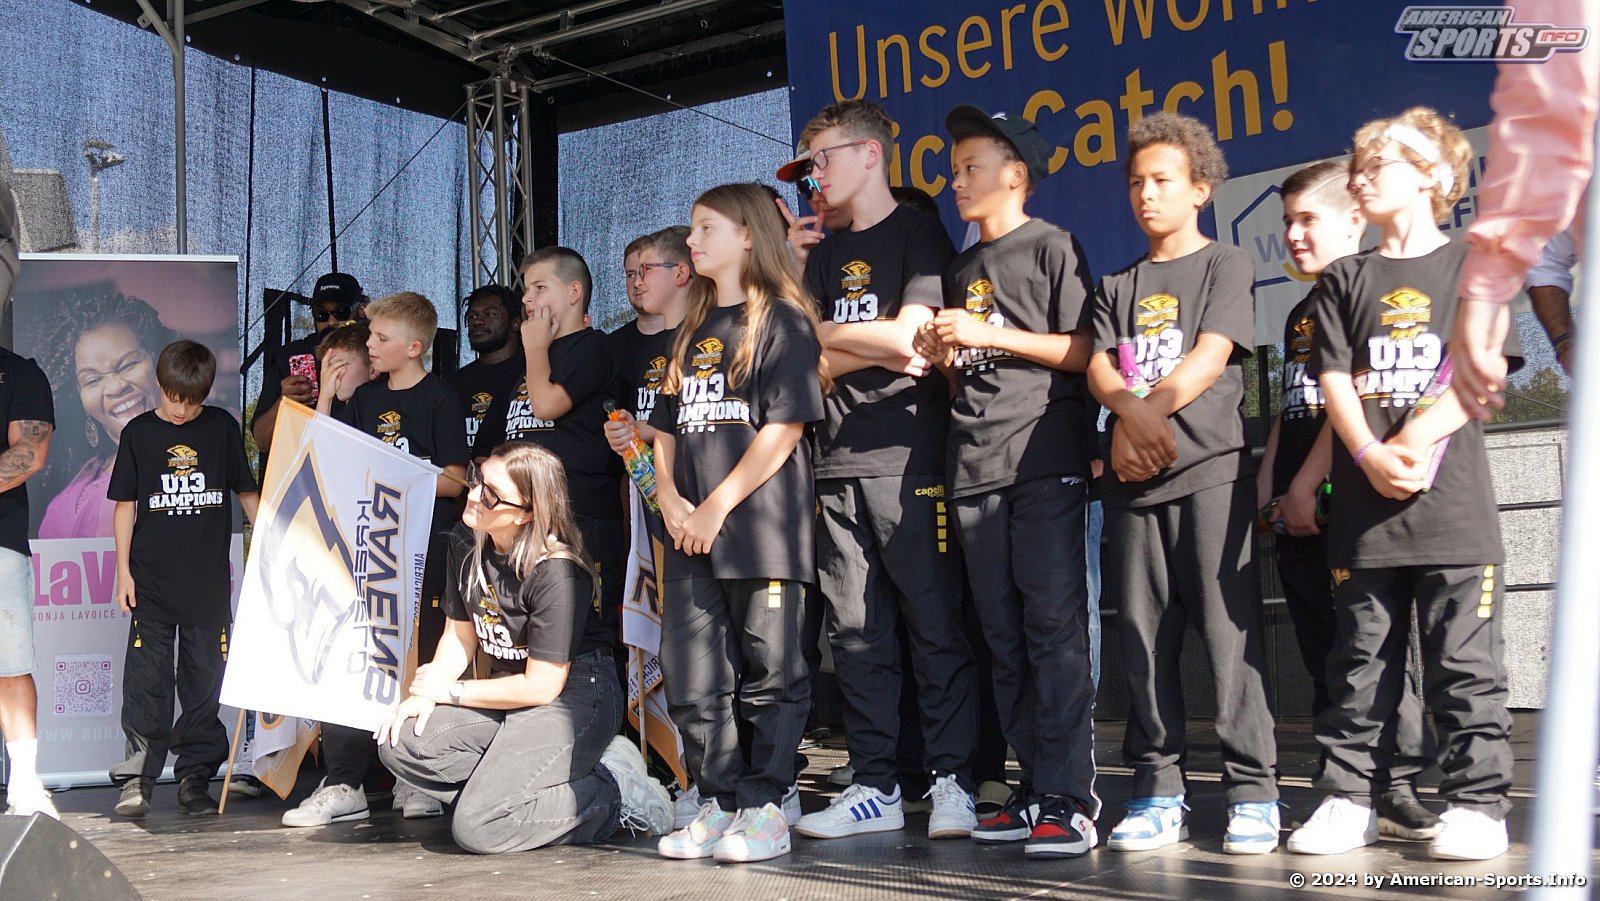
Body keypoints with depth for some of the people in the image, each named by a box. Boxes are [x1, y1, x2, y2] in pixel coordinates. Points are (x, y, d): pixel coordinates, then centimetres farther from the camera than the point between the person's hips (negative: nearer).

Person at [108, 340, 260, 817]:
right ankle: (137, 778, 2)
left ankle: (195, 778, 13)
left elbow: (247, 492, 12)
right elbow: (125, 505, 5)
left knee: (205, 681, 5)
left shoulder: (223, 427, 5)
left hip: (210, 580, 1)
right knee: (147, 679, -3)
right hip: (152, 580, -1)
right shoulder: (138, 433, 2)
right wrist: (123, 570, 0)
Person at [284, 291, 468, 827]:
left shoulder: (440, 400, -3)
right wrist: (325, 398, 9)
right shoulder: (364, 399, 14)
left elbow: (454, 480, -7)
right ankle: (344, 785, 4)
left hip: (425, 546, -5)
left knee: (423, 665, -1)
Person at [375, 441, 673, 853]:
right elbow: (460, 635, 10)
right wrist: (425, 694, -9)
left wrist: (451, 692, -10)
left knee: (477, 827, -22)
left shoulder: (557, 573, -23)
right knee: (400, 744, -13)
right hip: (510, 692, 9)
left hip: (573, 693, -8)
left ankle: (616, 788, -4)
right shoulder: (465, 546, 2)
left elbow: (541, 687, -20)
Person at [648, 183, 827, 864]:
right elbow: (666, 426, 20)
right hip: (691, 536, 7)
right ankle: (719, 804, 15)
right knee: (691, 678, 6)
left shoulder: (782, 321, -2)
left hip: (761, 529, -7)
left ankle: (764, 809, 7)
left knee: (768, 674, -1)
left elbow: (785, 425, -11)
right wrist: (670, 496, 2)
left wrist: (717, 507, -12)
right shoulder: (692, 333, 20)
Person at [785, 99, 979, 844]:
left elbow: (907, 335, -10)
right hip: (836, 462, 6)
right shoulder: (823, 255, 20)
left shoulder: (920, 237, 3)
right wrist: (878, 351, -3)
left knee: (935, 625, -4)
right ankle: (873, 787, 11)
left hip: (908, 461, -6)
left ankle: (952, 781, 2)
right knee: (855, 631, 5)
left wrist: (824, 334, 2)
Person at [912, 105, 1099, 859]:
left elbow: (1084, 352, -6)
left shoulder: (1051, 248, 2)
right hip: (976, 467, 7)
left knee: (1053, 627, -10)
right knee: (1003, 637, 6)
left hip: (1045, 461, -7)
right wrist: (942, 354, 5)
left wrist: (990, 334, -10)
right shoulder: (961, 270, 22)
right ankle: (1035, 790, 11)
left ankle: (1068, 798, -8)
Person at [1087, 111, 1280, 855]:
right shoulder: (1118, 286, 20)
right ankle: (1158, 792, 9)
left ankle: (1253, 793, -3)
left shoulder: (1226, 265, 9)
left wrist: (1148, 412, -14)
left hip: (1211, 467, -4)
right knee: (1144, 637, 3)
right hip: (1131, 477, 4)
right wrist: (1131, 411, -15)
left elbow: (1212, 356, -5)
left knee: (1230, 629, -7)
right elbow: (1099, 367, 5)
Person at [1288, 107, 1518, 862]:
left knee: (1464, 665, -1)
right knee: (1358, 664, 6)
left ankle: (1476, 804, 6)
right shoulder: (1344, 281, 14)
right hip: (1364, 506, 3)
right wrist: (1372, 455, -12)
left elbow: (1485, 370, -4)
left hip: (1453, 504, -3)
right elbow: (1334, 382, 4)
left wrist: (1417, 442, -16)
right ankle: (1346, 798, 12)